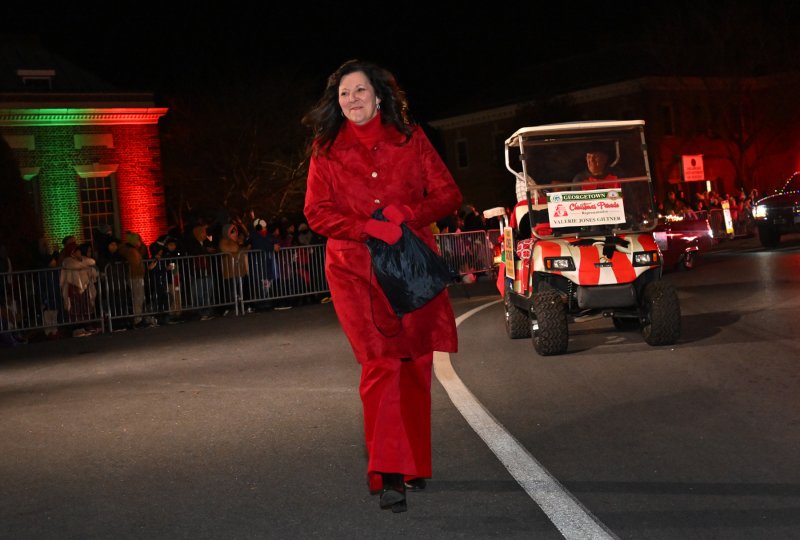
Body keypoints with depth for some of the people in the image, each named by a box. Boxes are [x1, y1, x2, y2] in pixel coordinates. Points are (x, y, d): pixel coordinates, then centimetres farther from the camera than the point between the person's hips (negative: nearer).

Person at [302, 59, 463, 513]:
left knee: (415, 366, 6)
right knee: (381, 365, -14)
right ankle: (387, 474, -13)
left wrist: (407, 213, -12)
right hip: (356, 270, -2)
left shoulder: (410, 139, 8)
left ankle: (414, 464, 22)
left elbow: (448, 195, 6)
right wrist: (367, 227, -15)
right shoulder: (326, 150, 7)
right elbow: (317, 212, 1)